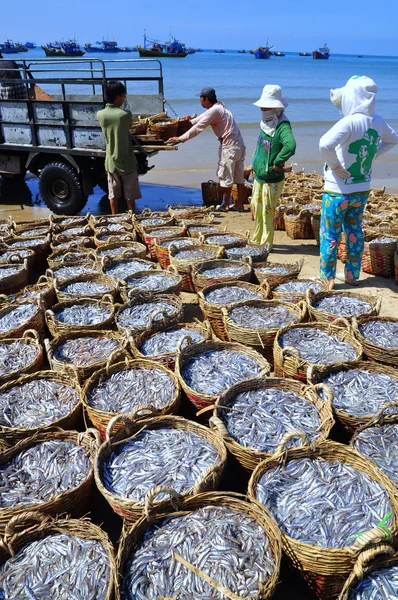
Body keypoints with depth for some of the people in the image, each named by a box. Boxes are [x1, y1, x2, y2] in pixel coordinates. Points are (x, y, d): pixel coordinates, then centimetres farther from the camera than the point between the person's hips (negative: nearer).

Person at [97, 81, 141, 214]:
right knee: (130, 194, 10)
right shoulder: (126, 114, -16)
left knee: (113, 193, 14)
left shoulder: (100, 114, -7)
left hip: (111, 161, 3)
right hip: (126, 161, -3)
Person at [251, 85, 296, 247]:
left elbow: (290, 145, -40)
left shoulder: (282, 126, -20)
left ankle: (266, 244, 16)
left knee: (267, 213, 3)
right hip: (258, 177, 9)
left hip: (272, 180, -9)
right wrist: (256, 167, 14)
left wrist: (277, 162, -28)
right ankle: (257, 240, 33)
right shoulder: (266, 125, 7)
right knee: (256, 211, 18)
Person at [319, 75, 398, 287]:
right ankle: (352, 275, 28)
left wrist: (334, 165, -23)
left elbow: (325, 144, -38)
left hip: (338, 191, -7)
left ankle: (328, 278, 15)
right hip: (362, 190, 7)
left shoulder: (350, 122, -22)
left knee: (329, 234, 7)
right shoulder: (378, 122, 0)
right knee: (354, 232, 19)